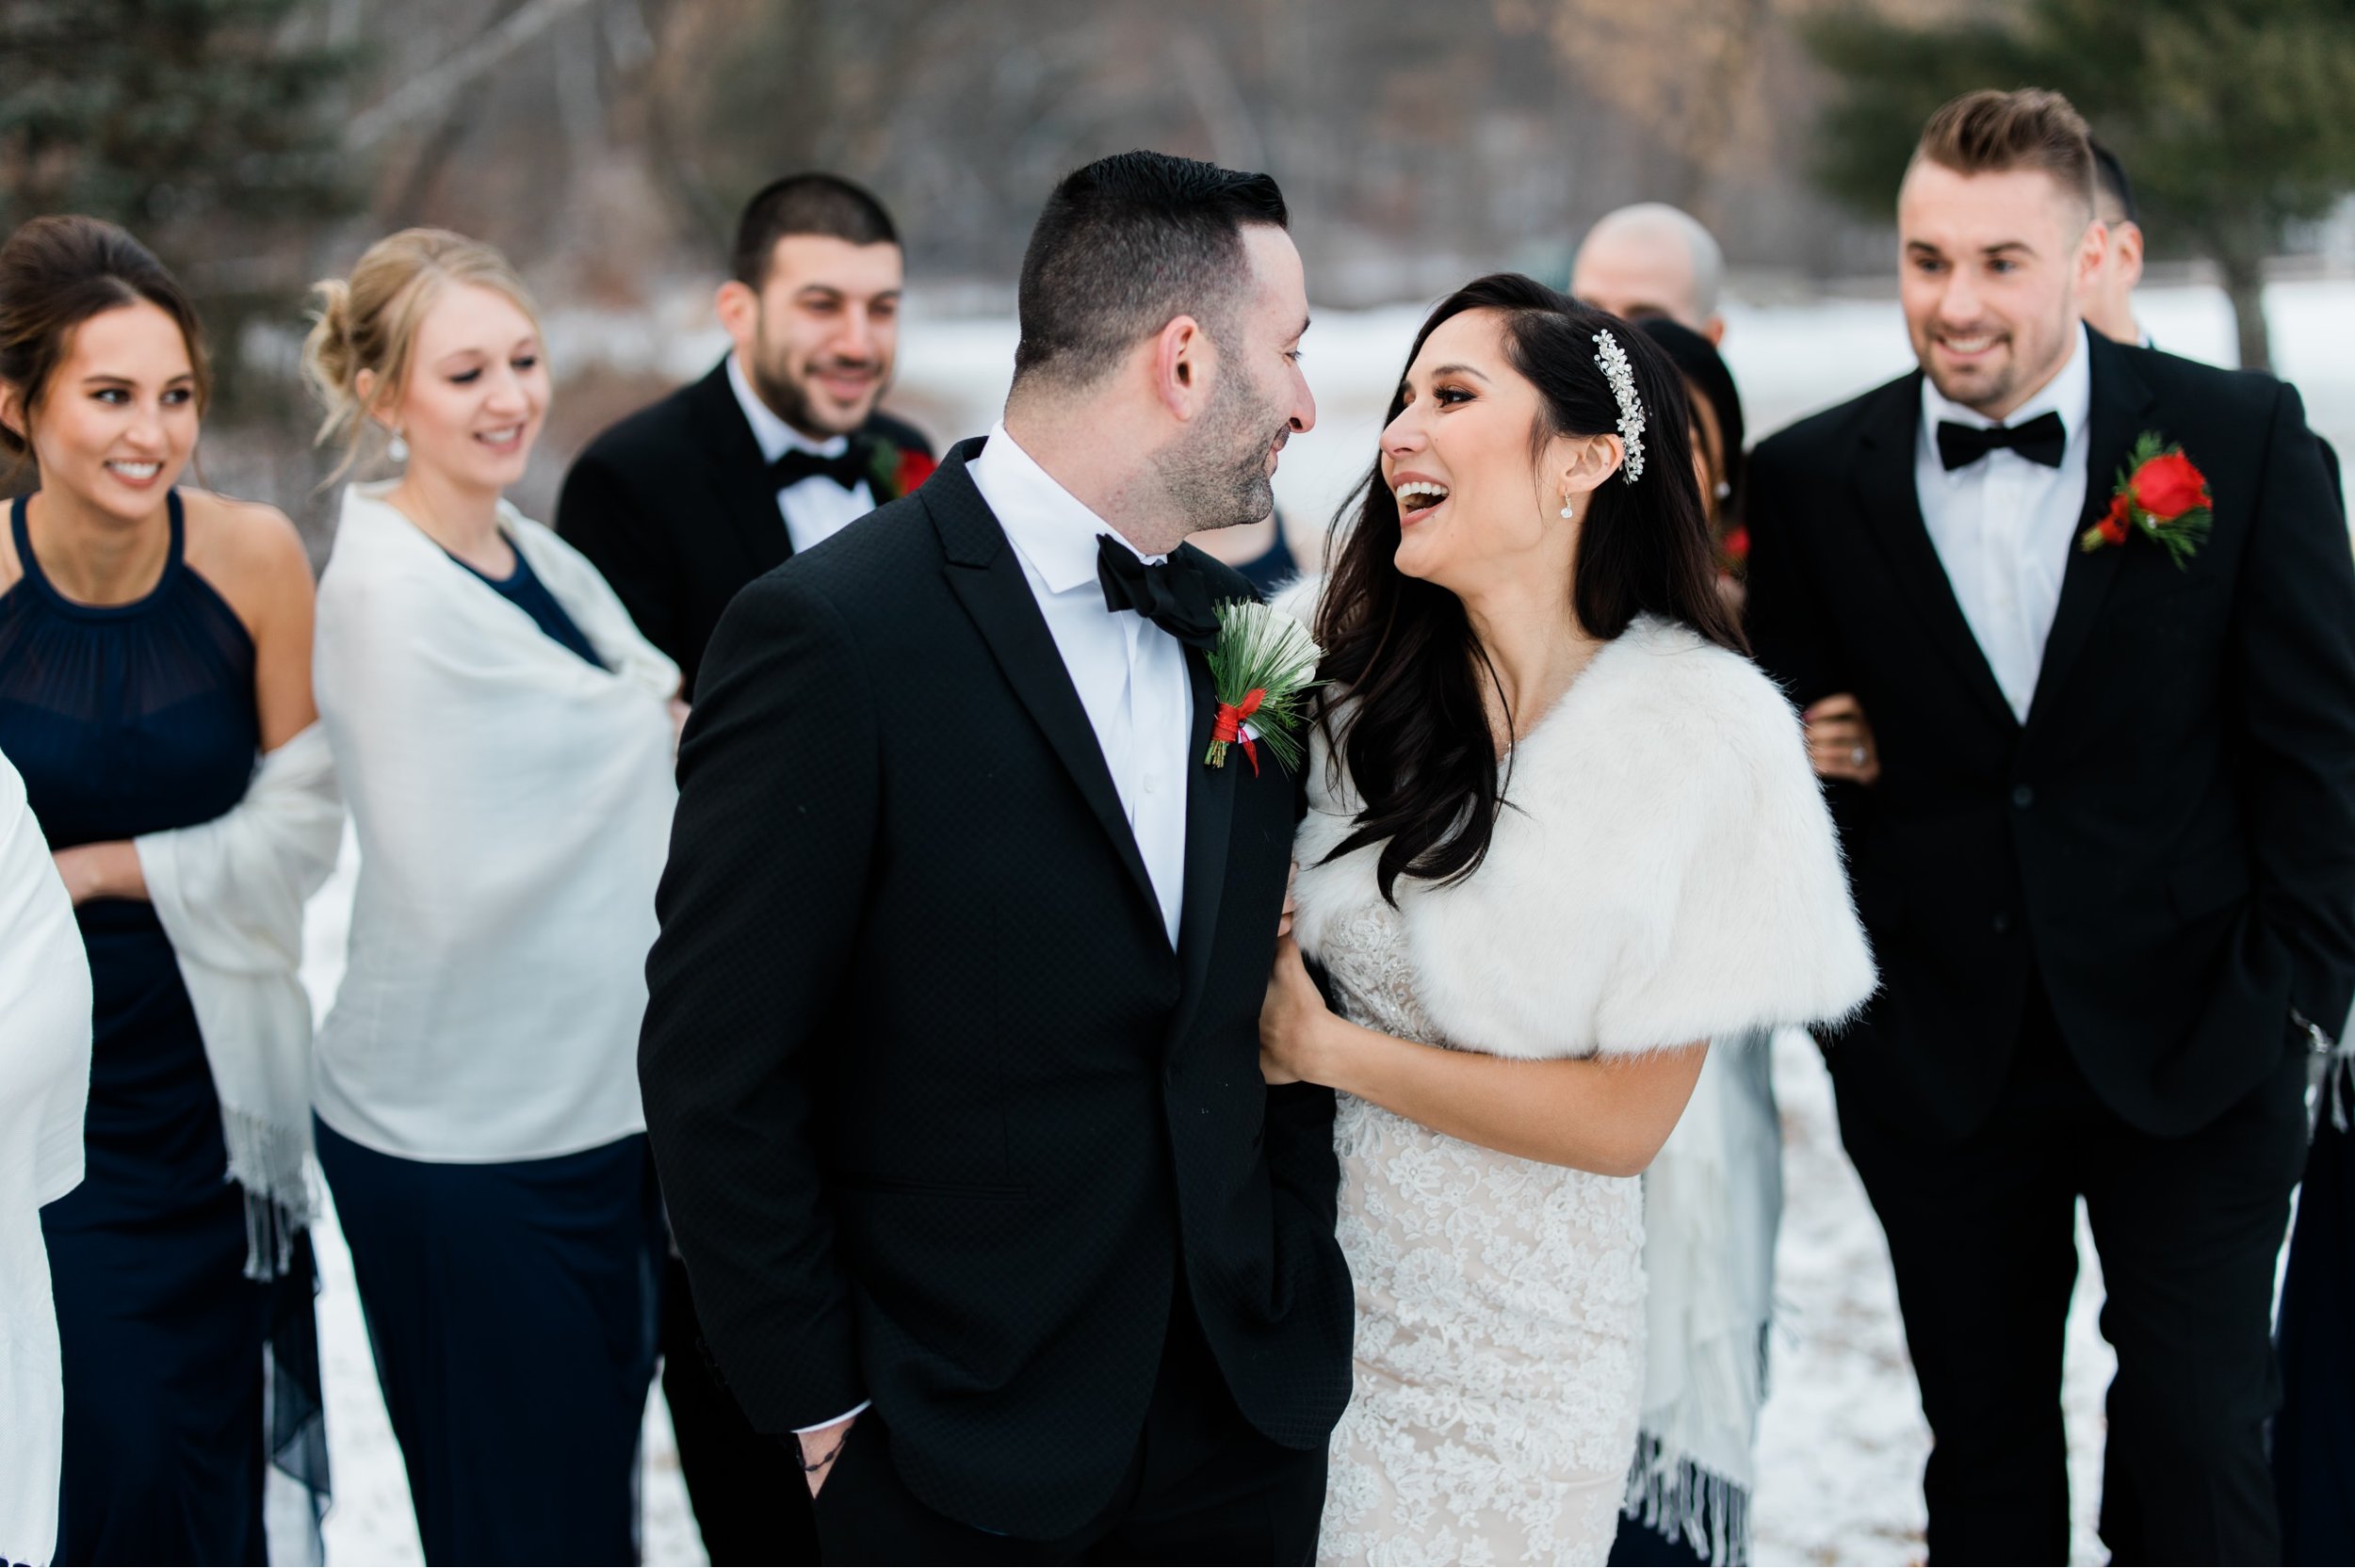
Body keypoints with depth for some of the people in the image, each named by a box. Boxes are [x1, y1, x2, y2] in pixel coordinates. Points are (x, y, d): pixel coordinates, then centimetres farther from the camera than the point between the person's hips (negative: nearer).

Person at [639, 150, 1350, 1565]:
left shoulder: (1240, 629, 5)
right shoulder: (828, 636, -15)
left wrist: (1300, 1285, 3)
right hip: (961, 1450, -5)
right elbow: (717, 1075, -13)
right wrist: (823, 1407, -9)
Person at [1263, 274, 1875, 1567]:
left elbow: (1624, 1118, -13)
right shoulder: (1365, 693, -4)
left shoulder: (1704, 733, -15)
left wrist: (1326, 1049, -14)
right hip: (1307, 1294, 3)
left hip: (1510, 1351, -3)